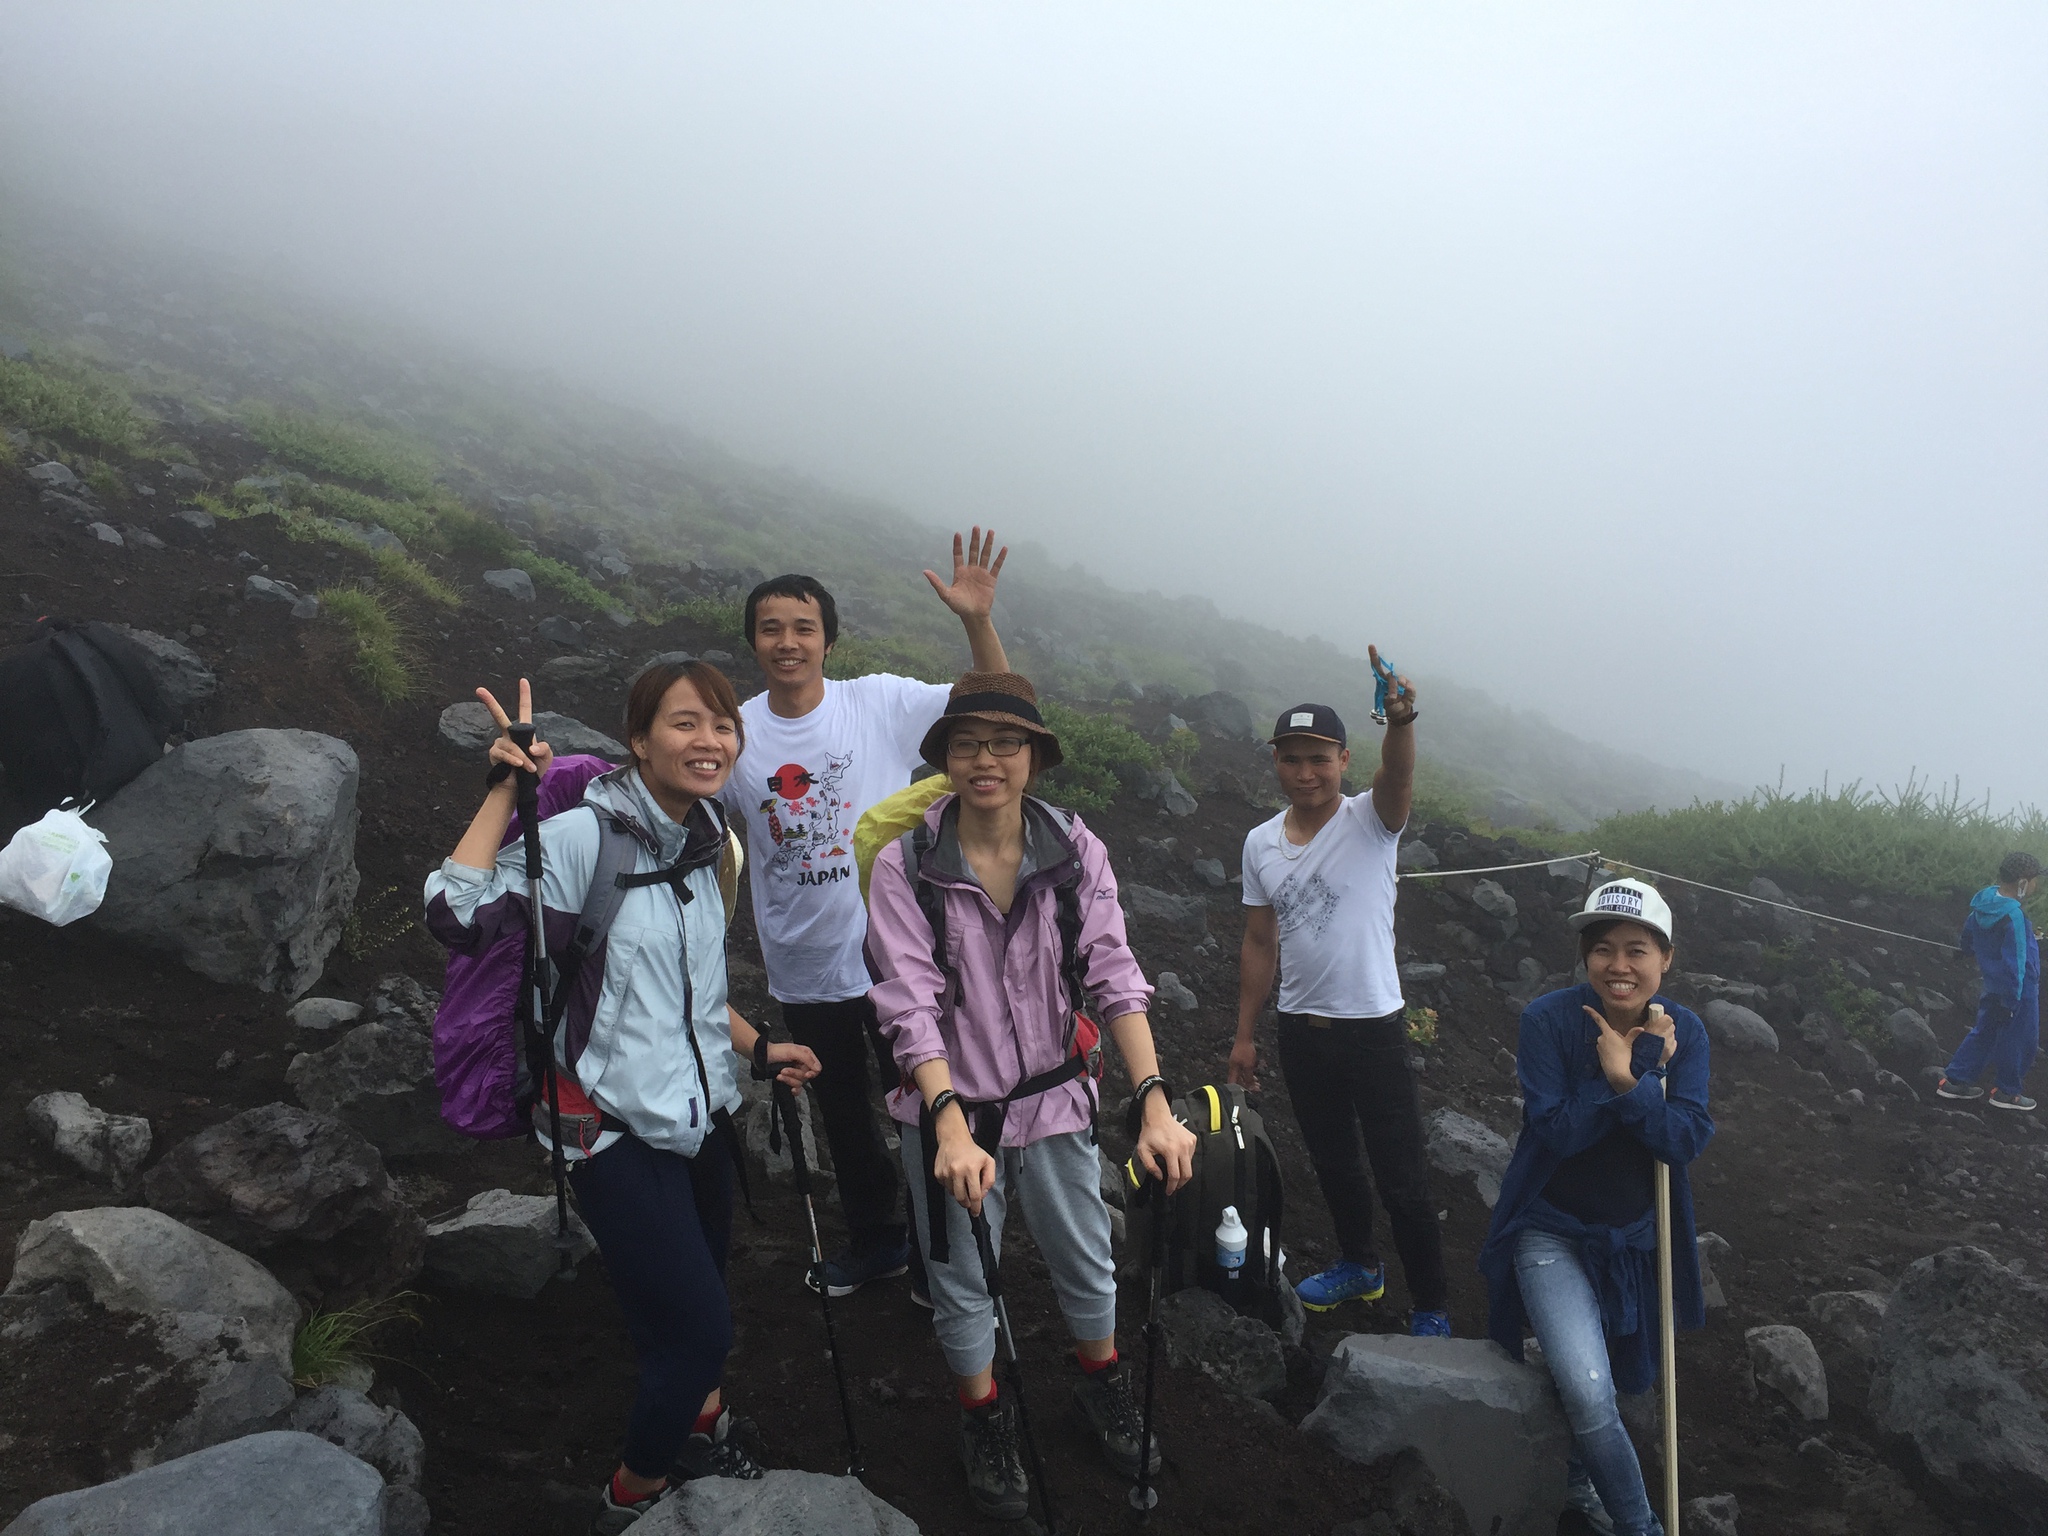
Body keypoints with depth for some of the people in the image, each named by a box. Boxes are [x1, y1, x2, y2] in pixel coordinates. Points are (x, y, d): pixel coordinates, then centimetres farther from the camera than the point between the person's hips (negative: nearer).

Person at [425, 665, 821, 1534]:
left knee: (691, 1316, 19)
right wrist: (505, 787, -28)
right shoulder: (585, 836, -18)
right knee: (700, 1328, -3)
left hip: (696, 1117, 7)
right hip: (618, 1131, -7)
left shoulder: (702, 846, 5)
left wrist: (759, 1048, 19)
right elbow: (457, 915, -31)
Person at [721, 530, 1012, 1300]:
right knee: (842, 1113, 22)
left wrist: (978, 622, -26)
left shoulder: (883, 702, -11)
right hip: (801, 969, 3)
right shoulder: (733, 735, -6)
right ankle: (874, 1236, 45)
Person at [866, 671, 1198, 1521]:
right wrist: (953, 1129, -30)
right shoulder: (904, 868, -15)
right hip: (950, 1109, -1)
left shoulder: (1076, 851, -10)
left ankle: (1102, 1385, 49)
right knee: (963, 1282, 15)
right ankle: (985, 1418, 42)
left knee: (1087, 1262, 20)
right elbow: (911, 1005, -20)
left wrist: (1154, 1105, -24)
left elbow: (1115, 976, -14)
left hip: (1054, 1100, 2)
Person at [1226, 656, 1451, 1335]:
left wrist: (1401, 719, -55)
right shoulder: (1260, 843, 2)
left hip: (1374, 1028, -5)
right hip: (1300, 1029, 5)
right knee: (1331, 1160, 21)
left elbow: (1399, 777, -35)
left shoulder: (1369, 821, -11)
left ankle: (1430, 1306, 20)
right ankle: (1359, 1265, 44)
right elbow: (1260, 944, 7)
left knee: (1401, 1178, 3)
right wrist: (1245, 1036, 8)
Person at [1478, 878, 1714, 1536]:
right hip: (1553, 1229, -4)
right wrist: (1645, 1068, -26)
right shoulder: (1549, 1019, -19)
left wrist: (1626, 1080, -33)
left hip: (1637, 1236, 4)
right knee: (1587, 1391, -20)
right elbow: (1555, 1130, -24)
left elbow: (1688, 1138, -18)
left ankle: (1577, 1474, 51)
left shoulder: (1684, 1031, -9)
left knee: (1623, 1378, 21)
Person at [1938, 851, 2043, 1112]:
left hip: (1992, 984, 8)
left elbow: (1968, 935, 15)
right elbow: (2014, 962, -25)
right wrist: (2011, 1001, -20)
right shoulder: (2013, 916, -29)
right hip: (2017, 990, -8)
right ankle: (2008, 1092, 24)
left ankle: (1955, 1080, 23)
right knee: (2019, 1041, 10)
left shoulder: (1984, 899, -3)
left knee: (1985, 1032, 19)